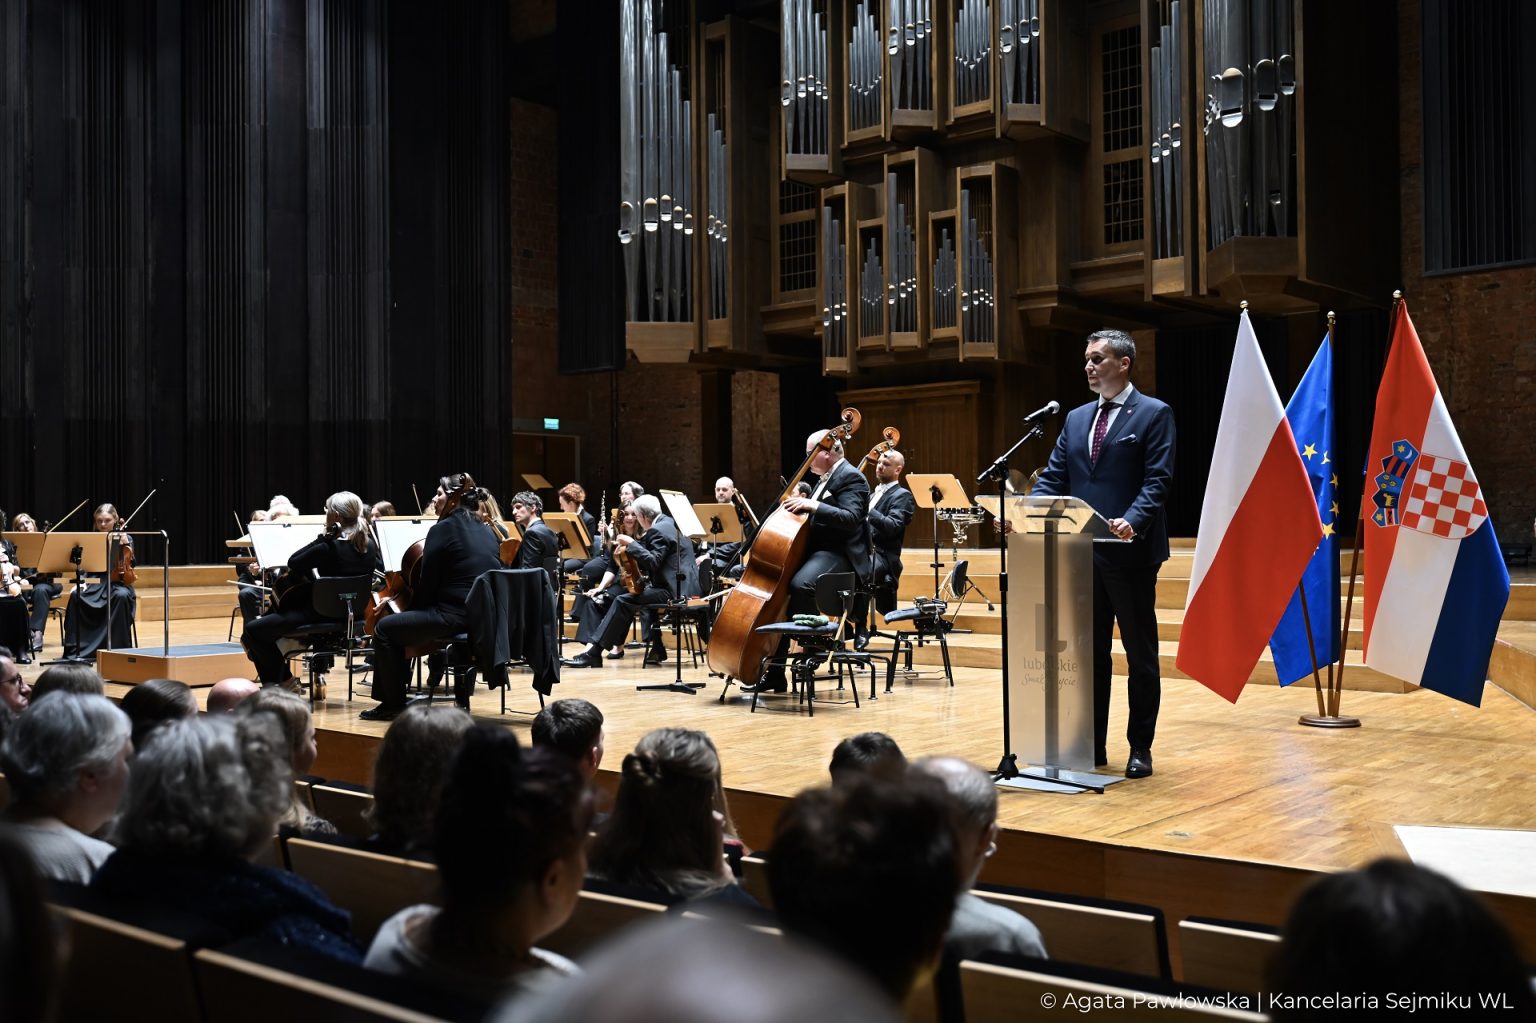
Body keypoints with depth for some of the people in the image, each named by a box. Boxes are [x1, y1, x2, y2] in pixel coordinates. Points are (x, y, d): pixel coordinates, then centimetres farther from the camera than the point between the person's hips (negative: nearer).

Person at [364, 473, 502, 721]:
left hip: (455, 617, -8)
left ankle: (393, 703, 12)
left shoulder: (442, 529, -7)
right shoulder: (486, 530, 15)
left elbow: (427, 584, -7)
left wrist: (413, 607, 14)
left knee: (385, 629, 8)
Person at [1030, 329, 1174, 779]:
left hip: (1130, 552, -6)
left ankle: (1140, 748, 16)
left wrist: (1132, 522, -29)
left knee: (1140, 654, 6)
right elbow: (1053, 479, 10)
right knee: (1090, 652, 11)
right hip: (1083, 552, 6)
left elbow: (1157, 481, -13)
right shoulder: (1076, 418, 15)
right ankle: (1092, 745, 20)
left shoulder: (1153, 414, -3)